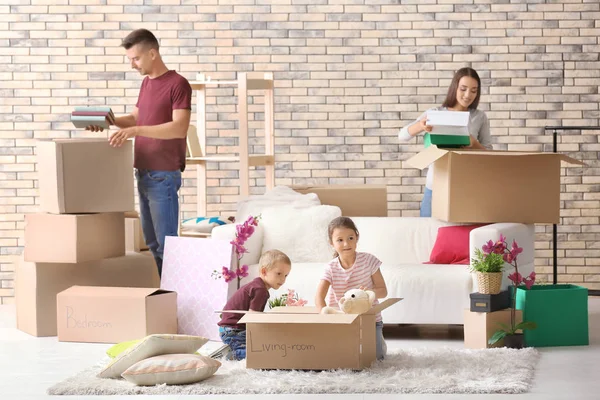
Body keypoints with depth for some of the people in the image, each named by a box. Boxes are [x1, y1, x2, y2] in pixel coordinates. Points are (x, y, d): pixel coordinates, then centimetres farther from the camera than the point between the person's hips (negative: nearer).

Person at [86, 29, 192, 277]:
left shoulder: (177, 84, -10)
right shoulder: (147, 83, 15)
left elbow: (179, 128, -19)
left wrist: (136, 131, -27)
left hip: (164, 175, -8)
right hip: (143, 173, 8)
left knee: (166, 243, -7)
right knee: (151, 242, 9)